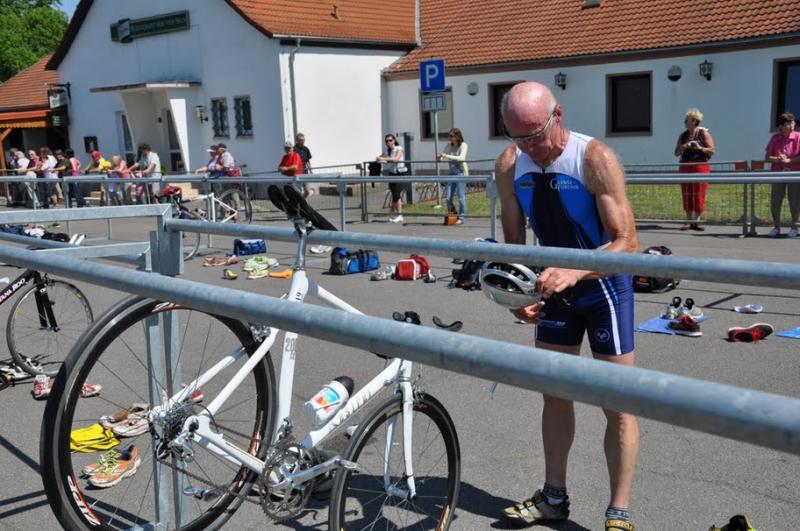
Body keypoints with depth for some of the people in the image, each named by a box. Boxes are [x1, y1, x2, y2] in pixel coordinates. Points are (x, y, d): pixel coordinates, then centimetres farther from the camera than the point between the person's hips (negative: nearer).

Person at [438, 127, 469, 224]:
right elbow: (443, 156, 13)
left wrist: (448, 156, -28)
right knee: (448, 198, 2)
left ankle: (461, 218, 7)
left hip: (461, 173, -5)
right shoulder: (449, 146, 8)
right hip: (452, 173, 5)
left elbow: (461, 158, -21)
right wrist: (439, 157, -12)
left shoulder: (463, 145, -7)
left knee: (461, 197, -3)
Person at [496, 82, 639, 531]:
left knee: (617, 403, -2)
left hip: (604, 284, -5)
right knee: (554, 393, 13)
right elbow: (514, 241, -4)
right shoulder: (510, 163, -10)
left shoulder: (595, 158, -26)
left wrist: (573, 271, -44)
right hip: (555, 286, 5)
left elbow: (626, 242, -29)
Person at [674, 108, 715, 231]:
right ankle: (689, 221, 7)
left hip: (700, 166, -4)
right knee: (687, 195, 2)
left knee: (699, 195, -4)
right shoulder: (683, 135, 11)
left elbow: (712, 150, -5)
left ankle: (696, 221, 1)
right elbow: (676, 153, 11)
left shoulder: (703, 133, 0)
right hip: (685, 166, 4)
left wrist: (700, 148, -20)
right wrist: (683, 147, -9)